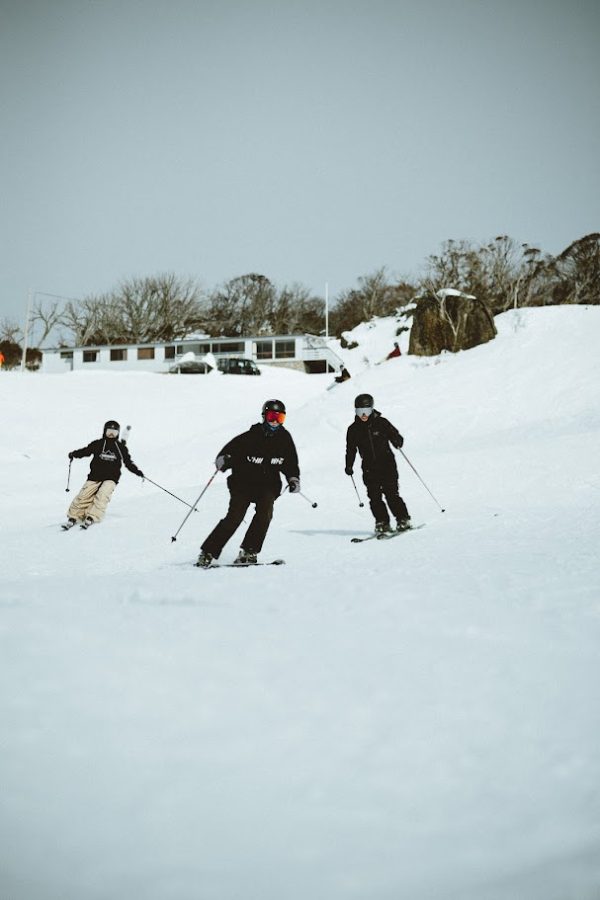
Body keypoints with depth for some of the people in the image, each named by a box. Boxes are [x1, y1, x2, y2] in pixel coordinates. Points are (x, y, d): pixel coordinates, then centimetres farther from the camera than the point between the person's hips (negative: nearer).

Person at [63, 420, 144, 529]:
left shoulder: (121, 447, 10)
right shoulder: (97, 444, 7)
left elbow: (128, 462, 15)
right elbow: (85, 451, 7)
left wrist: (136, 471, 2)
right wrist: (74, 454, -11)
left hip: (111, 478, -1)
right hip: (94, 476, 1)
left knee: (102, 496, -25)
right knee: (84, 496, -13)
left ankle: (91, 518, -29)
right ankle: (73, 518, -6)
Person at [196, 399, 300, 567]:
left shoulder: (284, 439, 2)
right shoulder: (250, 437, -8)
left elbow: (291, 464, 15)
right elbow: (228, 451, -8)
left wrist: (293, 479, -2)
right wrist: (223, 460, -30)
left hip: (268, 485, 2)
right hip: (243, 482, -2)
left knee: (264, 512, -25)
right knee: (235, 517, -16)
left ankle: (248, 552, -17)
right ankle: (208, 553, -9)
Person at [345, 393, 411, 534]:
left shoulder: (381, 423, -2)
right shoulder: (353, 430, 5)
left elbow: (395, 435, 1)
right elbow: (351, 449, 12)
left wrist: (398, 441, -23)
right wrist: (349, 466, 0)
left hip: (387, 464, -3)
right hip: (369, 468, 3)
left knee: (391, 493, -7)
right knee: (374, 497, -4)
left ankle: (403, 519, 3)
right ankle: (382, 523, 4)